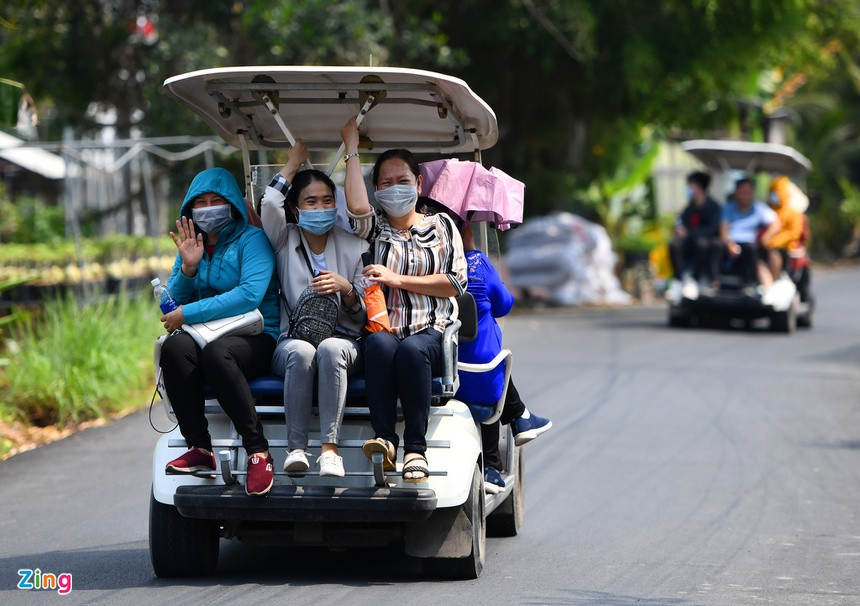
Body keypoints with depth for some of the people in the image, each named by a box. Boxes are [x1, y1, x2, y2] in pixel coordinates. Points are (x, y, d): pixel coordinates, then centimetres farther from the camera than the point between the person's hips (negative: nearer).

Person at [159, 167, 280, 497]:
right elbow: (174, 302, 14)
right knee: (175, 346, -30)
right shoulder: (191, 244, 17)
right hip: (206, 335, 5)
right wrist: (188, 268, -7)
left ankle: (258, 451, -33)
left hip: (254, 337, -5)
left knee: (215, 352, -38)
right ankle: (199, 448, -31)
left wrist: (188, 314, -17)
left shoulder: (252, 240, -1)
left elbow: (250, 294, -17)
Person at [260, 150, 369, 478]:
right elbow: (270, 205, -8)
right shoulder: (285, 241, 14)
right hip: (293, 338, 0)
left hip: (344, 340, 0)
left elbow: (366, 313, 10)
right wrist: (294, 161, 5)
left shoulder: (354, 246, 14)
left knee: (330, 349, -36)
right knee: (301, 352, -36)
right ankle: (296, 449, -38)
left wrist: (345, 288, -11)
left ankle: (330, 448, -42)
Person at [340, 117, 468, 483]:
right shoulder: (374, 229, 20)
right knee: (380, 344, -36)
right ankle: (384, 438, -41)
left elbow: (456, 282, 6)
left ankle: (416, 448, -36)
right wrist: (352, 148, 0)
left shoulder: (442, 226, 19)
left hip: (431, 333, -1)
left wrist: (399, 280, -2)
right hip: (383, 328, 1)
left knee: (411, 350, -36)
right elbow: (356, 207, -5)